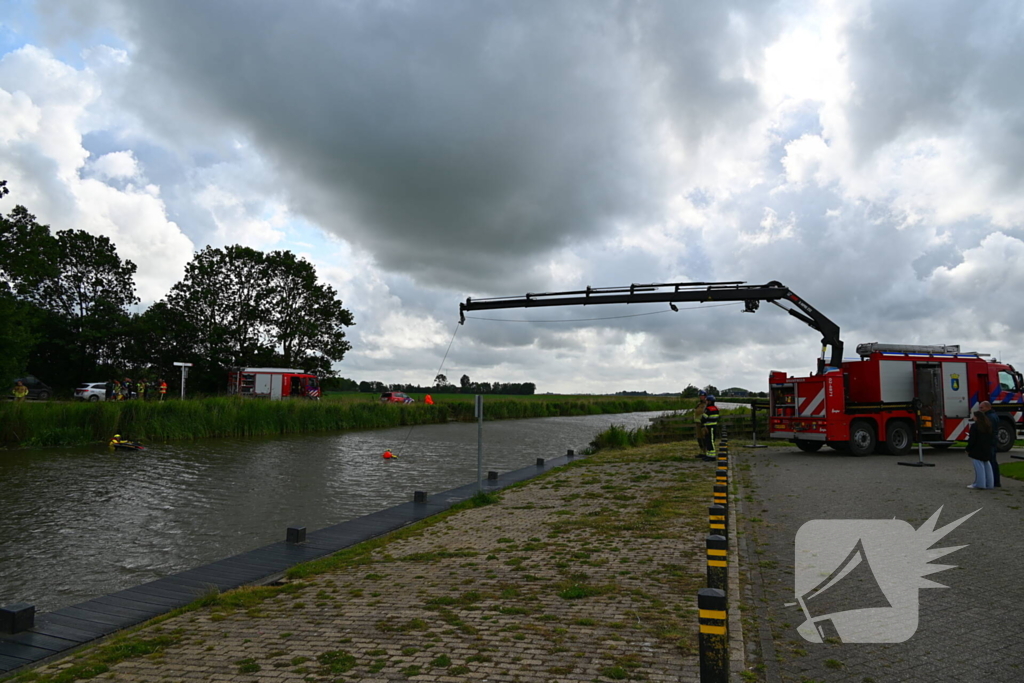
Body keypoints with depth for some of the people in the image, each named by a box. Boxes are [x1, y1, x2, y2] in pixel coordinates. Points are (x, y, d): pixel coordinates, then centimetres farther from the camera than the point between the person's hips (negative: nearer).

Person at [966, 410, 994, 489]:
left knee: (979, 466, -5)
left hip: (977, 450, -8)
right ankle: (988, 483, 18)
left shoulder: (974, 426, -15)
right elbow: (992, 436, 15)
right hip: (987, 450, 8)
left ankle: (979, 483, -5)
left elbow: (972, 439, -15)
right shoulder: (989, 425, 9)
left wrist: (968, 449, -7)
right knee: (987, 465, 13)